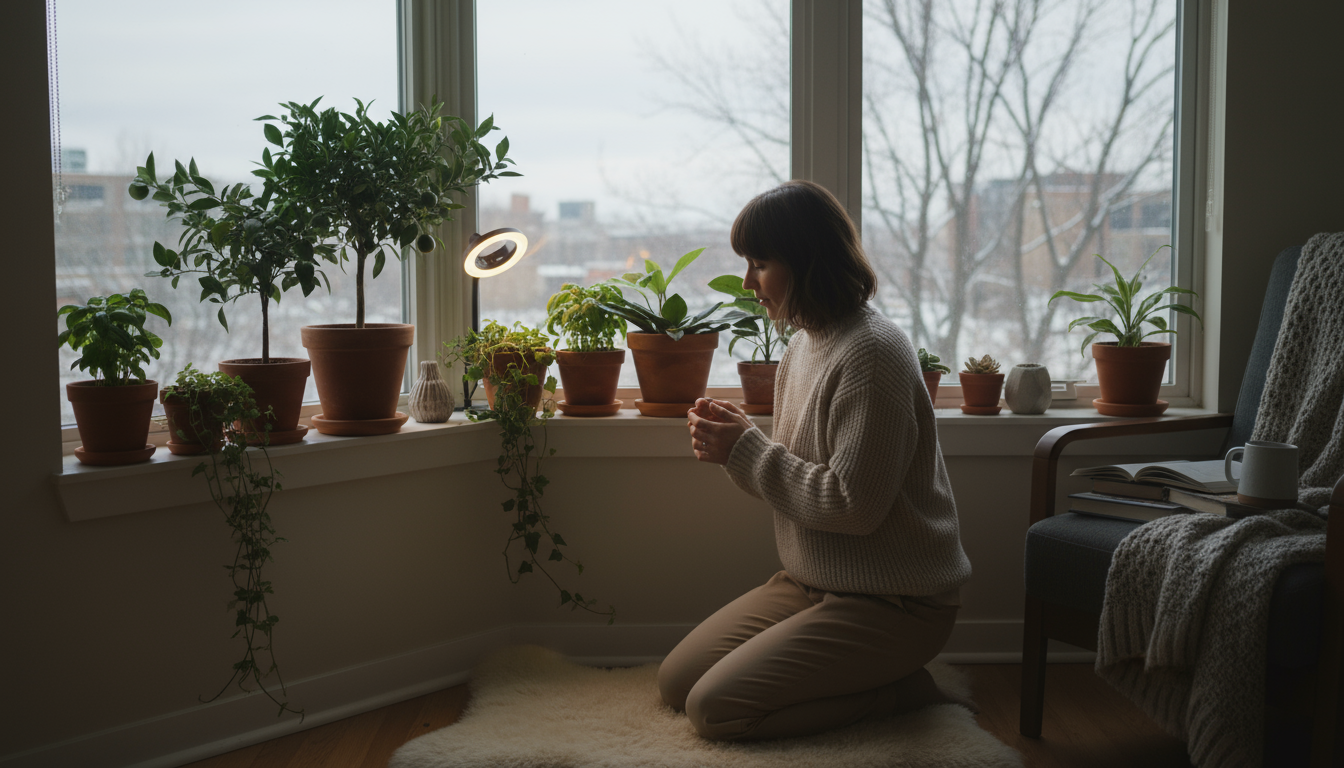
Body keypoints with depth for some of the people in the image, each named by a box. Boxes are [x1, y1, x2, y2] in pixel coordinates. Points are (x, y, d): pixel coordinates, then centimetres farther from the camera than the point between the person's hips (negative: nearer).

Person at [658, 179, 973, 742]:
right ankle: (872, 677, 10)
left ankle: (899, 691, -2)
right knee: (675, 681, 9)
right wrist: (735, 440, -5)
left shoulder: (871, 353, -21)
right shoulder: (804, 344, 9)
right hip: (810, 584, 10)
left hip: (892, 604, -10)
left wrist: (746, 450, -17)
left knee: (713, 707, -17)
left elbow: (853, 506, -25)